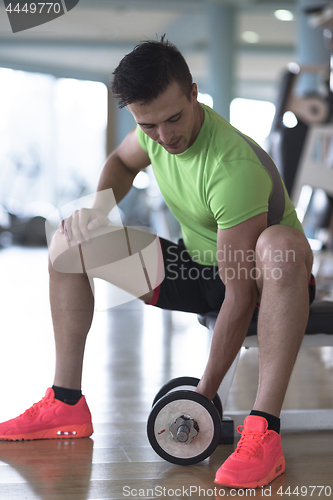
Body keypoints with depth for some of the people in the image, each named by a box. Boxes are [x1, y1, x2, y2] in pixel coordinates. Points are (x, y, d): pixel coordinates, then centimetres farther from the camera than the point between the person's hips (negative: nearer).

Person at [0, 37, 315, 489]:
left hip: (267, 277, -7)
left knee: (281, 246, -44)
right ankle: (66, 405, -2)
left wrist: (207, 391, -28)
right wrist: (98, 207, -7)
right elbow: (122, 161, 15)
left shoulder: (233, 168, -34)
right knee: (70, 243, -2)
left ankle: (263, 432, -42)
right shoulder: (156, 129, -12)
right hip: (196, 267, 7)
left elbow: (240, 295, -32)